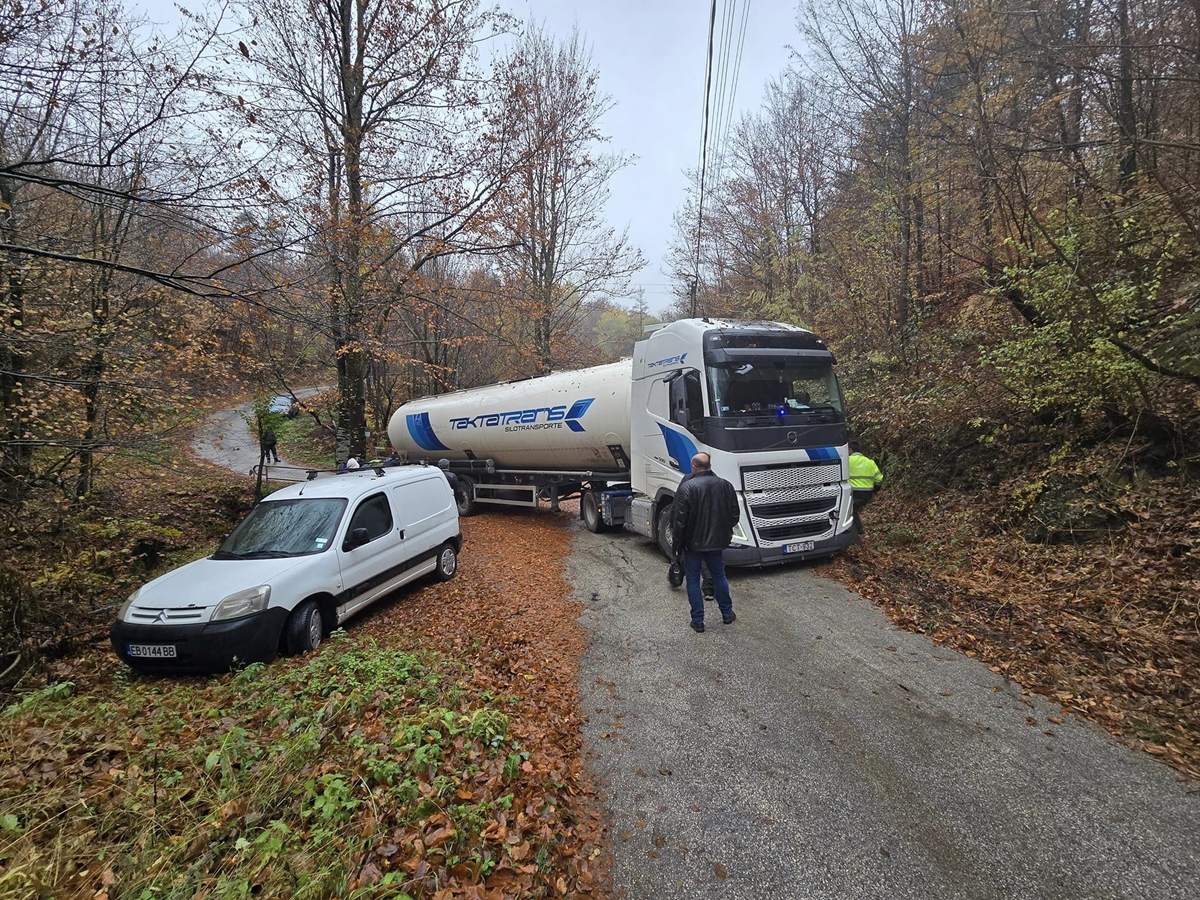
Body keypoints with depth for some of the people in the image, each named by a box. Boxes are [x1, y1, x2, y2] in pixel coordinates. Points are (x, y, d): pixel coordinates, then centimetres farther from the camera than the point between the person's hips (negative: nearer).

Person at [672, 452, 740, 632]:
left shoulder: (687, 487, -18)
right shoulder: (725, 485, -2)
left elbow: (680, 519, -18)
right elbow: (734, 515, 5)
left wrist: (676, 539, -4)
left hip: (693, 542, -4)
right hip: (717, 541, 4)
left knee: (693, 580, 9)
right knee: (719, 576, 22)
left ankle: (698, 621, 14)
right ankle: (727, 613, 33)